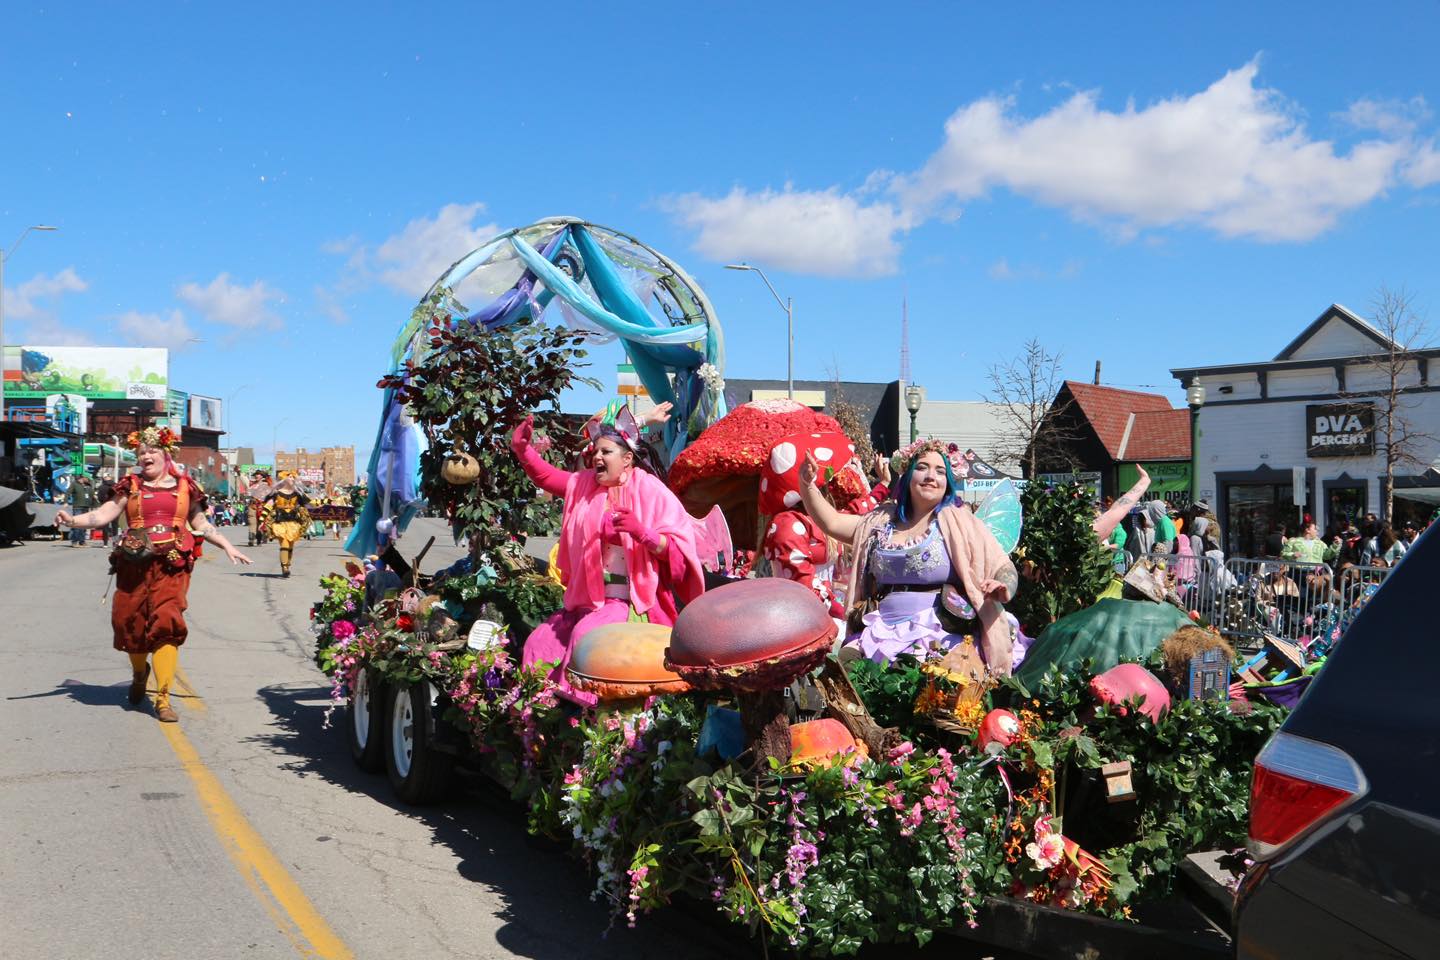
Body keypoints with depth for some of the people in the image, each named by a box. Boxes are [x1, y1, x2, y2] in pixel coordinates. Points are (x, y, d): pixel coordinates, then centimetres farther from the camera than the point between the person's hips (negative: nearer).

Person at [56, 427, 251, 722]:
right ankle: (139, 672, 39)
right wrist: (72, 520, -15)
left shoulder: (184, 486, 12)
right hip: (135, 564, 1)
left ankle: (163, 698, -11)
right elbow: (104, 514, 1)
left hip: (171, 565, -1)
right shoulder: (131, 486, 11)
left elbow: (202, 524, 17)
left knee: (167, 624, -13)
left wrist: (227, 546, 11)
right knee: (130, 622, 6)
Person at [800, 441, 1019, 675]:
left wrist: (1003, 591, -22)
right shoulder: (882, 520, 20)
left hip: (946, 636, -4)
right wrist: (807, 484, 5)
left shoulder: (959, 522, 5)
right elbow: (831, 522, 20)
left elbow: (1005, 569, 1)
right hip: (884, 633, 4)